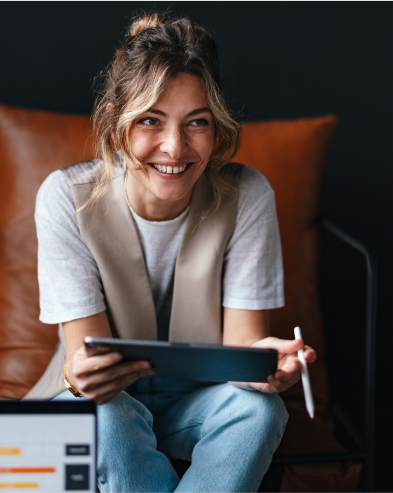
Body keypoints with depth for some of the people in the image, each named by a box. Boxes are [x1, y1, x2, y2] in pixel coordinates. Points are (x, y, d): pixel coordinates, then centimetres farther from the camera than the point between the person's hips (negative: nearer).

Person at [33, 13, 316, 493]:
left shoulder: (247, 197, -16)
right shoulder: (67, 197, -18)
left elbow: (240, 340, -16)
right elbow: (85, 349, -19)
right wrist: (79, 375, -46)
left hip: (202, 400, 1)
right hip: (110, 398, 0)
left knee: (259, 406, -30)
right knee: (101, 417, -33)